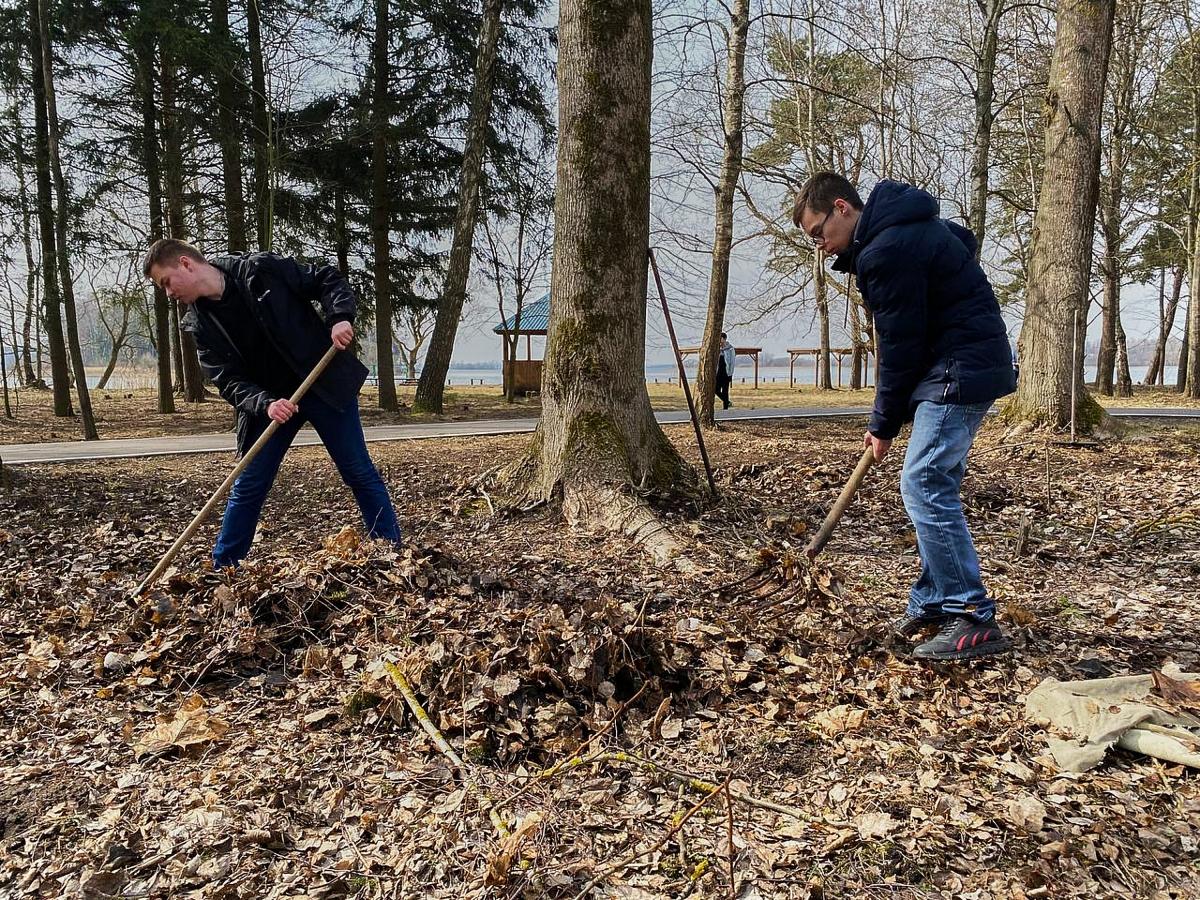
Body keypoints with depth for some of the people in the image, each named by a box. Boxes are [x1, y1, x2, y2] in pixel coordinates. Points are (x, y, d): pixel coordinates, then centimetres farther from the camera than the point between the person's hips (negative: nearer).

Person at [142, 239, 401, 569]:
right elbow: (229, 380, -9)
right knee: (247, 487, 3)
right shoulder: (200, 324, -3)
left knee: (360, 473, 2)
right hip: (266, 402, 3)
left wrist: (340, 317, -25)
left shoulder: (263, 269, -12)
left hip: (325, 384, -3)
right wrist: (265, 404, -28)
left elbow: (328, 280, -6)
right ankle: (220, 570, 16)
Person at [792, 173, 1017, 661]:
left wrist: (884, 424, -5)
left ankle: (974, 619, -9)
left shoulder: (885, 250, -17)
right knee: (933, 487, 12)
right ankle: (933, 605, 19)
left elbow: (900, 346, -15)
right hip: (971, 361, 11)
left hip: (959, 372, -11)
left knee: (923, 485, -13)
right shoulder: (906, 228, 15)